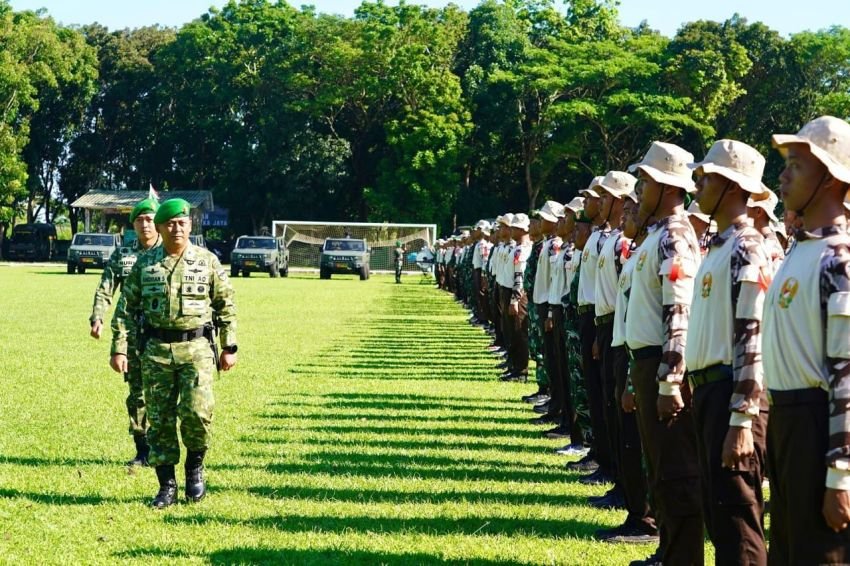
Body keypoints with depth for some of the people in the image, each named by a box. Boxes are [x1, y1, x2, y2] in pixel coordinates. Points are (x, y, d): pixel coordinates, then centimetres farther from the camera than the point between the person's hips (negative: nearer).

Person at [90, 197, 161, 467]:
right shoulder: (121, 255, 10)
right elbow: (105, 289, 4)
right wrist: (97, 318, -13)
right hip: (133, 334, 3)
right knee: (136, 393, 5)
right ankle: (142, 451, 12)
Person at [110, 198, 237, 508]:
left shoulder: (208, 261, 3)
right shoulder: (144, 264, 6)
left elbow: (226, 306, 7)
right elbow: (126, 309, 8)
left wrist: (229, 347, 3)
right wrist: (119, 349, 1)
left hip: (196, 347, -2)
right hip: (156, 350, 2)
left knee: (196, 411, -15)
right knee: (159, 419, 2)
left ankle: (195, 466, 12)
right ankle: (167, 485, 12)